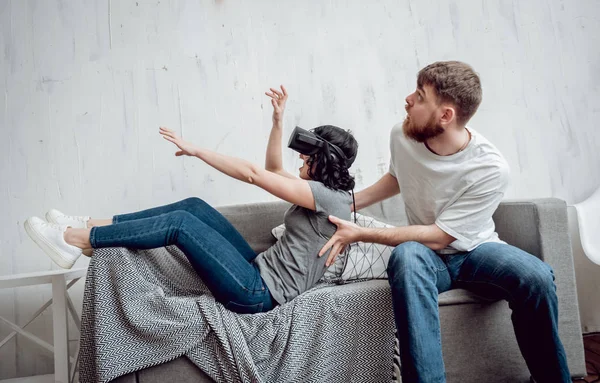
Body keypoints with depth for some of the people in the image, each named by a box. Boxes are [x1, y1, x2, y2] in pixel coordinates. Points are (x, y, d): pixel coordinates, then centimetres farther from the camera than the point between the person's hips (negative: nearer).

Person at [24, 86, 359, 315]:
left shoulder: (330, 198, -17)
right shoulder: (325, 191, 11)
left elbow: (251, 174, -19)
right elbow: (274, 170, 20)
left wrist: (195, 150, -14)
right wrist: (278, 120, 11)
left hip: (261, 292, -9)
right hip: (260, 269, 9)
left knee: (180, 223, -15)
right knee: (194, 206, 1)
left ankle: (75, 241, -4)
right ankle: (91, 226, 6)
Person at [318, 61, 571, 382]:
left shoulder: (490, 169, -23)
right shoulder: (401, 136, -8)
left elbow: (437, 236, -21)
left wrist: (359, 234, -21)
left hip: (477, 250, -2)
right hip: (429, 256, 2)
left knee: (536, 276, -34)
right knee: (407, 256, -37)